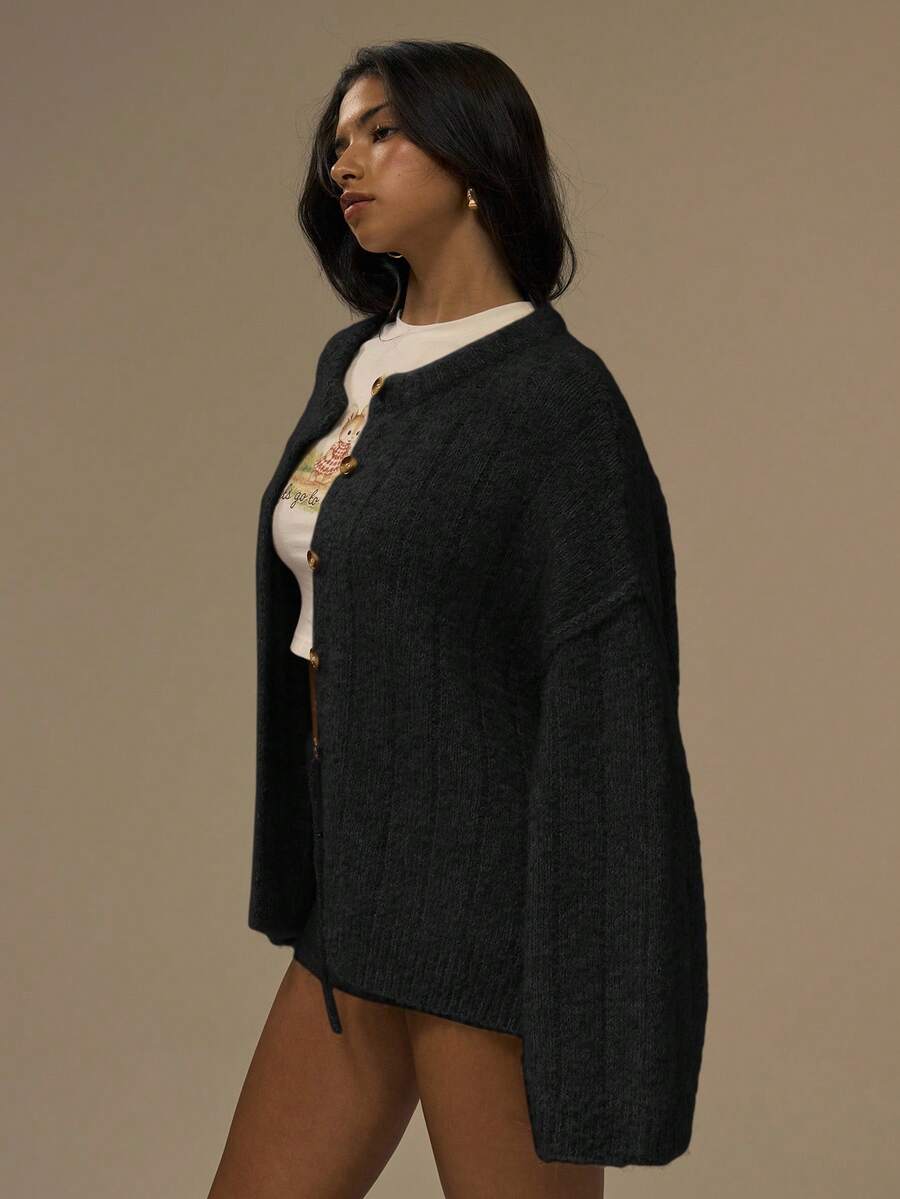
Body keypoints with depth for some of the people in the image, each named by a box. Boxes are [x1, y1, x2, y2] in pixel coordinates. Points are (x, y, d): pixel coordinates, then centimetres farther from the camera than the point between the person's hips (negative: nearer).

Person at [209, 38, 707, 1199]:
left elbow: (613, 717, -17)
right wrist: (309, 900, 17)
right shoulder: (354, 365, 10)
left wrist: (603, 1047, -19)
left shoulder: (554, 394, -14)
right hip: (365, 889, 8)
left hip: (493, 900, -8)